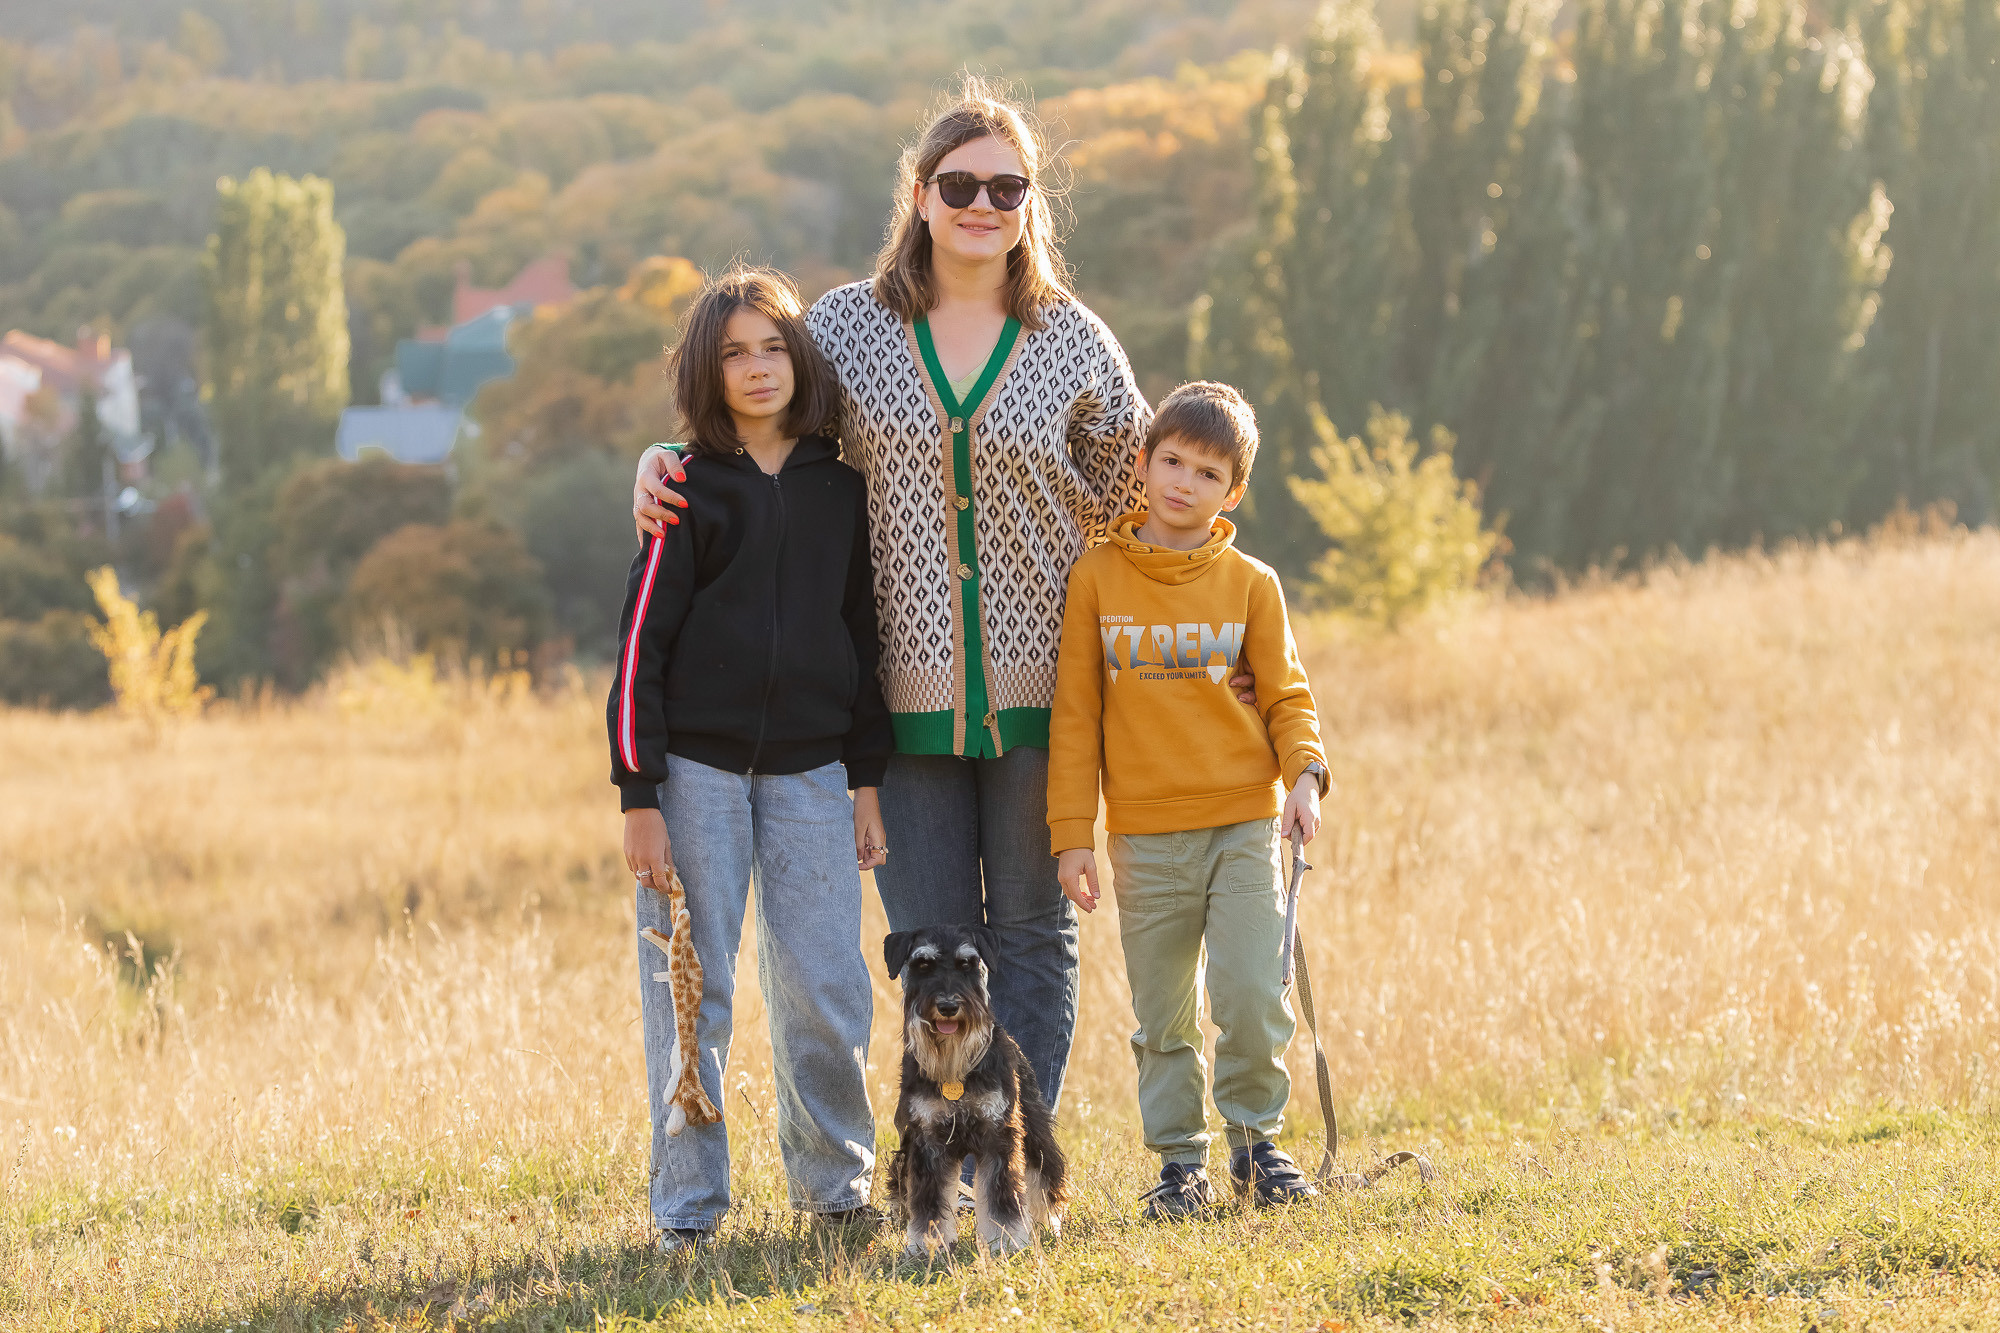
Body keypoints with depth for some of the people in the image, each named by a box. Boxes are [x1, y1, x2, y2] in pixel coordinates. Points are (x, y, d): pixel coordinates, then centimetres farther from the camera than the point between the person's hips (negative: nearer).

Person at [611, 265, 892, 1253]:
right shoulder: (687, 488, -1)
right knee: (694, 987, -1)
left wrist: (866, 779, 10)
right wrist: (639, 795, -9)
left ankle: (836, 1179, 18)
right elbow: (642, 643, -4)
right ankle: (688, 1202, 8)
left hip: (809, 769, 3)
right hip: (698, 765, -2)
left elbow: (862, 635, 14)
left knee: (824, 988, 0)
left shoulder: (841, 490, 9)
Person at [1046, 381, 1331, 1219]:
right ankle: (1179, 1158, 16)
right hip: (1145, 834, 0)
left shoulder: (1250, 584, 4)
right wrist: (1071, 833, 0)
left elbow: (1286, 695, 8)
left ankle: (1256, 1138, 11)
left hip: (1245, 825, 0)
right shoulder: (1096, 579, 2)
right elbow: (1074, 712, 4)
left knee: (1253, 995, -8)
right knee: (1162, 1015, 4)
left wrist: (1304, 774, -11)